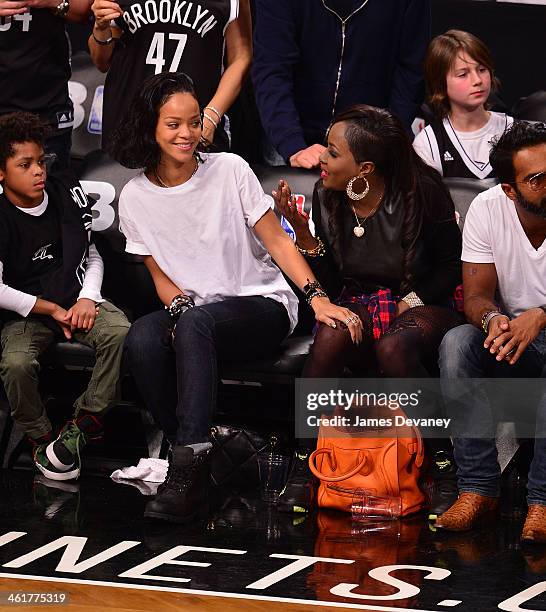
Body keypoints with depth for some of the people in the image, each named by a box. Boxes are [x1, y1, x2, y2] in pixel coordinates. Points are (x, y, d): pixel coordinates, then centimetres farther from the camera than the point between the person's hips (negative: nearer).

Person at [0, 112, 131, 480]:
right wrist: (52, 310, -14)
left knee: (120, 332, -29)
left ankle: (85, 422, -13)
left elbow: (92, 256, 10)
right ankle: (40, 437, -7)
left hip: (77, 299, 3)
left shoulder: (67, 194, 2)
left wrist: (87, 298, -8)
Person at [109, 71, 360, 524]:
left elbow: (276, 240, -5)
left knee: (197, 322, -36)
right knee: (142, 337, -31)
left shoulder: (229, 170, -4)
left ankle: (189, 468, -39)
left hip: (262, 306, -3)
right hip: (194, 312, 3)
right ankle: (192, 459, -23)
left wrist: (317, 297, -19)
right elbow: (161, 275, 9)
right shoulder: (136, 197, 5)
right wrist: (179, 307, -13)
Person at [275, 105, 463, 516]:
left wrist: (410, 303, -13)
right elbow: (328, 285, 3)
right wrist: (303, 234, -10)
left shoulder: (421, 193, -12)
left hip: (422, 307, -3)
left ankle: (444, 469, -26)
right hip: (357, 305, 3)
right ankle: (304, 466, -24)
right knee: (330, 336, -33)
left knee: (394, 346, -38)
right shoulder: (327, 197, 0)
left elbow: (452, 266, -1)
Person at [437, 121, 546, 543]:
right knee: (457, 344, -28)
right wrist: (492, 319, -32)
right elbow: (476, 295, -8)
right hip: (510, 335, 3)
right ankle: (478, 488, -24)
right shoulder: (487, 210, -6)